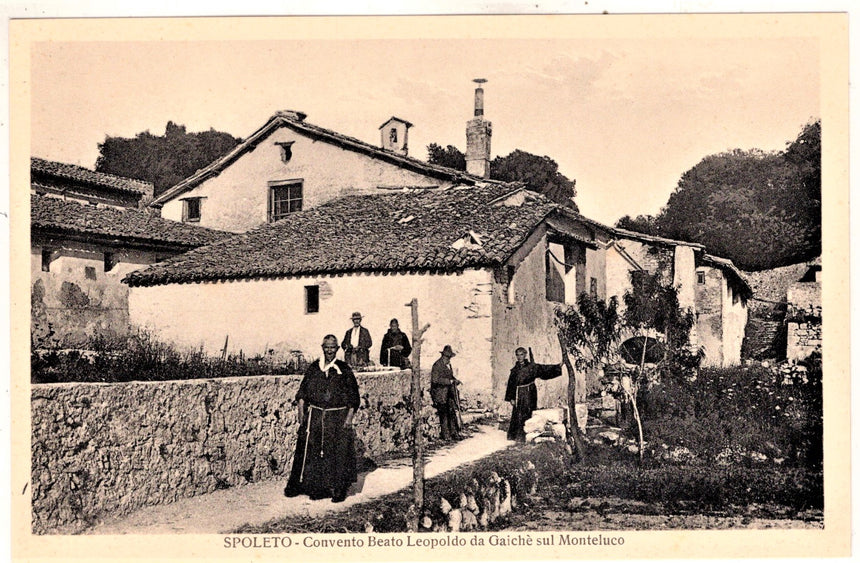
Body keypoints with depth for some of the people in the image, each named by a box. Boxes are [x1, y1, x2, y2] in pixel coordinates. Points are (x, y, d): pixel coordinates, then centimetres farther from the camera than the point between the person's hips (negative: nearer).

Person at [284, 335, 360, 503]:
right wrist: (301, 411, 0)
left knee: (338, 454, -3)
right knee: (311, 451, 1)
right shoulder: (313, 369, 8)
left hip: (338, 418, -2)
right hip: (314, 416, 2)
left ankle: (338, 489, 7)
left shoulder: (345, 370, 2)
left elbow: (353, 397, 2)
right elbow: (302, 392, 11)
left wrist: (349, 418, -6)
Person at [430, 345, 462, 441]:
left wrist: (455, 380, 8)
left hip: (449, 392, 7)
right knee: (444, 414, -4)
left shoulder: (448, 365, 15)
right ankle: (445, 434, 5)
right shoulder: (437, 365, -12)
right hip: (440, 392, -7)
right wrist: (449, 381, -19)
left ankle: (454, 433, 8)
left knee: (452, 411, 2)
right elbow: (435, 379, -20)